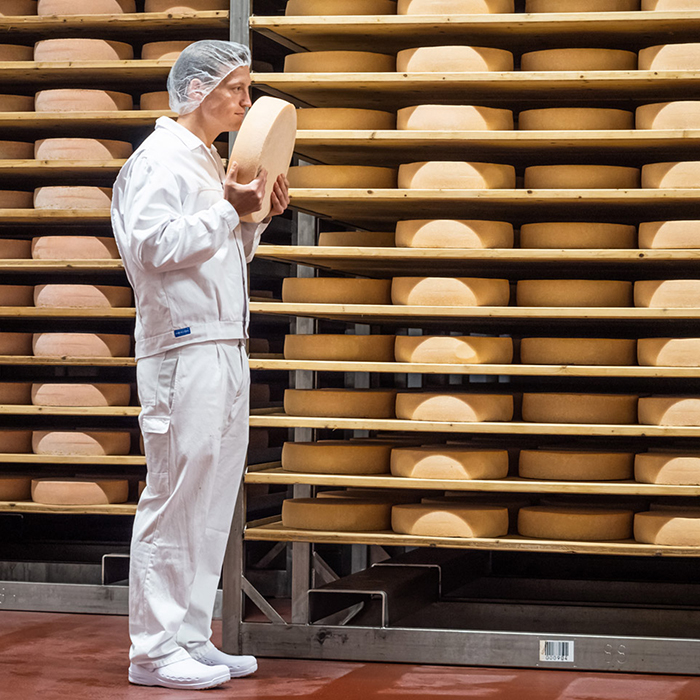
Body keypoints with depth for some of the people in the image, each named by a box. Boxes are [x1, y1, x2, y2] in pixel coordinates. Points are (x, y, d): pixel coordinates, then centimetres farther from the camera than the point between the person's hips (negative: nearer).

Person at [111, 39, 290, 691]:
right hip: (183, 350, -10)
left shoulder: (210, 164, 23)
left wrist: (254, 220, 13)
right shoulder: (161, 159, -7)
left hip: (223, 351, 10)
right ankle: (154, 650, -4)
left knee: (212, 500, 10)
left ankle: (190, 639, 16)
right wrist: (228, 210, -16)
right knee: (175, 497, -8)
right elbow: (152, 245, -20)